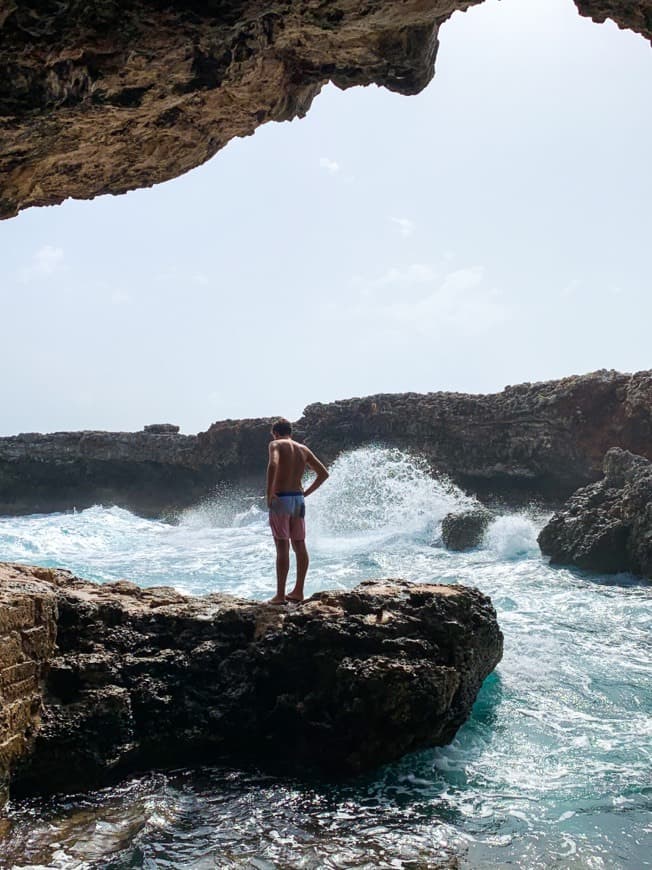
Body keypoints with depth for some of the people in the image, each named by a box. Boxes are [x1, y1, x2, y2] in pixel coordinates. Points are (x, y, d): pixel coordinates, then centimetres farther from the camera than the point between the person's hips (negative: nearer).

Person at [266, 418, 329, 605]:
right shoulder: (303, 449, 13)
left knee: (282, 547, -6)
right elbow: (323, 473, 12)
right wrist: (306, 493, 14)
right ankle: (298, 592, 17)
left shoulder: (276, 444, -4)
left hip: (280, 500, -5)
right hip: (298, 499, 5)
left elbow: (273, 465, -25)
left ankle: (280, 595, -5)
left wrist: (269, 493, -17)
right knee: (300, 546, 11)